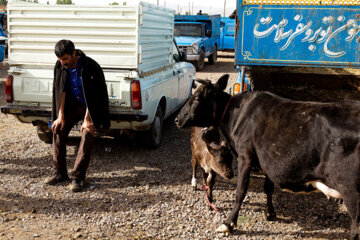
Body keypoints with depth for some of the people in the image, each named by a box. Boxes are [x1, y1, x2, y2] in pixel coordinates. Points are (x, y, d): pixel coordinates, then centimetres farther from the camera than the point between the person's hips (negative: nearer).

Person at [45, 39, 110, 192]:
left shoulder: (90, 67, -27)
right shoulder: (60, 67, -9)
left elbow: (92, 96, -25)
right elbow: (61, 91, -4)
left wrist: (87, 120, -24)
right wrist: (60, 116, -10)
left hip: (92, 106, -5)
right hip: (74, 104, 5)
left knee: (87, 134, -22)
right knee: (58, 129, -9)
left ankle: (78, 177, -16)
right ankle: (60, 173, 2)